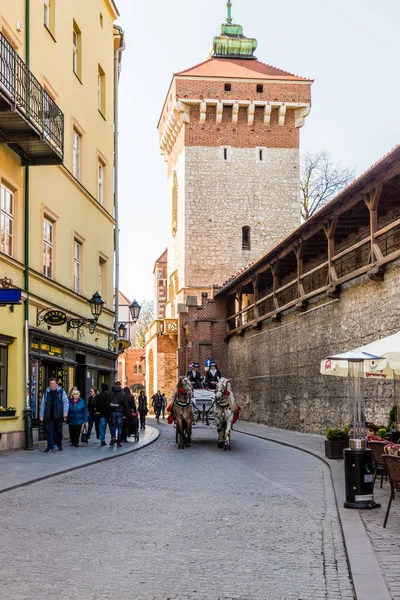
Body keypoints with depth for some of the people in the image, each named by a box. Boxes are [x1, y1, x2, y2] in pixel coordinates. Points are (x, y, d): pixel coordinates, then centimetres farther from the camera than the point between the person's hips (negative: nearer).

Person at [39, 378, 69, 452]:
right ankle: (50, 446, -3)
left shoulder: (61, 392, 3)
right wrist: (41, 415, 7)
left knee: (58, 431, 8)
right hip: (48, 416, 2)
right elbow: (43, 405, 11)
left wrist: (65, 413, -12)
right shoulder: (46, 393, 10)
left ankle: (59, 445, 22)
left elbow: (66, 402, -2)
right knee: (48, 431, -5)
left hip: (58, 415, -2)